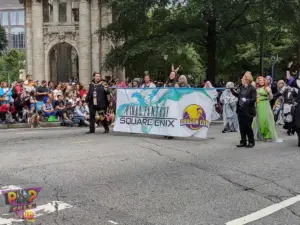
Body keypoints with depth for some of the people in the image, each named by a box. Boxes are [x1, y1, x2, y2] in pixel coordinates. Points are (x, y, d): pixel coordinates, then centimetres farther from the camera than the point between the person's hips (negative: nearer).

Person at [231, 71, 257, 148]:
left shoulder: (252, 89, -11)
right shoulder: (242, 87, 9)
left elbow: (254, 99, -18)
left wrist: (247, 100, -32)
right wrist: (232, 90, 19)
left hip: (248, 111, -7)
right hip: (241, 110, 7)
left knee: (248, 127, 1)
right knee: (242, 127, 11)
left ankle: (251, 142, 16)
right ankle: (243, 142, 22)